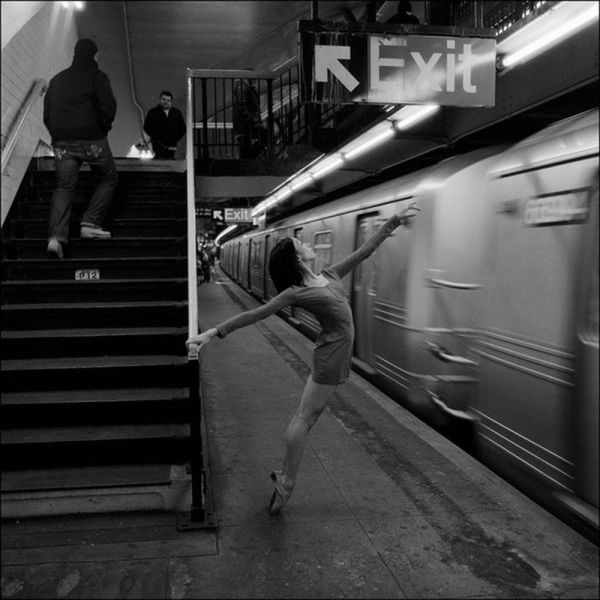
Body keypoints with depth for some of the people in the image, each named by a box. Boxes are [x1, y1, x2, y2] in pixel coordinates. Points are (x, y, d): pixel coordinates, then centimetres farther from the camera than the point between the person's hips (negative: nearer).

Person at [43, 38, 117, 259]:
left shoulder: (56, 80, 18)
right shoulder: (97, 77, 1)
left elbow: (47, 114, 16)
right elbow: (108, 107, -10)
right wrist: (103, 128, 5)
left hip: (61, 141, 5)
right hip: (92, 140, -4)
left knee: (63, 188, 5)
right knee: (108, 179, 14)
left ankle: (56, 236, -11)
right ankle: (90, 224, 3)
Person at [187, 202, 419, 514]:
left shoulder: (330, 275, 9)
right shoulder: (295, 293, -12)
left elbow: (365, 250, 14)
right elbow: (255, 314, -11)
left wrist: (394, 220, 17)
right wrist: (215, 332, -11)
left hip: (336, 355, 7)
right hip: (331, 355, -7)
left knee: (304, 415, 14)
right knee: (305, 417, 1)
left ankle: (285, 473, 25)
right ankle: (286, 482, 11)